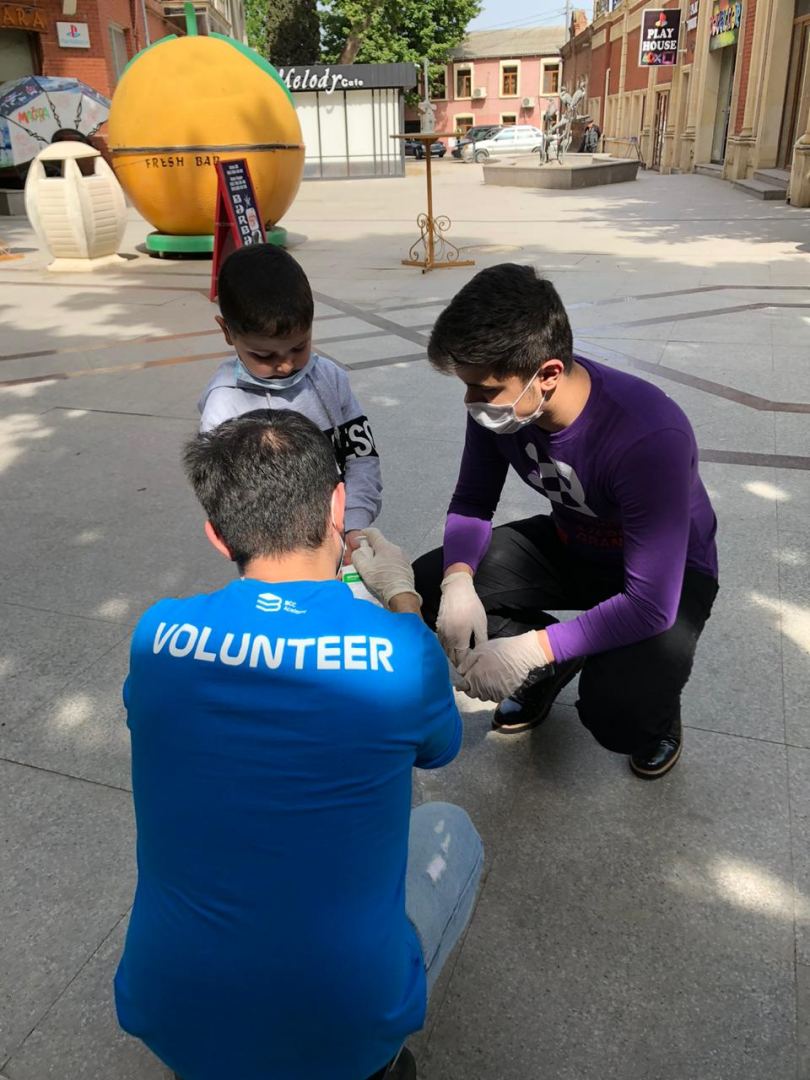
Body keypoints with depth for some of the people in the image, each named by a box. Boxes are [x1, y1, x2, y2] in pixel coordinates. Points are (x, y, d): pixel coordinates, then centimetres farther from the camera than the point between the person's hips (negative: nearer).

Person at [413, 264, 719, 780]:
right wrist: (458, 580, -26)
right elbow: (473, 501, -6)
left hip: (668, 573, -5)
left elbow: (651, 605, -35)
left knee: (617, 710, -31)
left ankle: (656, 716, 9)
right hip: (570, 544, 6)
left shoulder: (650, 436, -38)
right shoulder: (500, 402, -20)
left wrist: (531, 649, -35)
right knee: (427, 585, -12)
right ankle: (554, 671, 10)